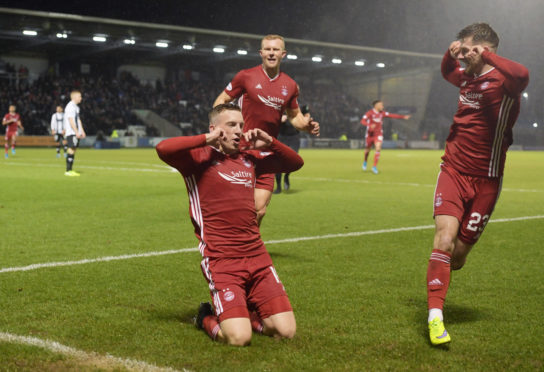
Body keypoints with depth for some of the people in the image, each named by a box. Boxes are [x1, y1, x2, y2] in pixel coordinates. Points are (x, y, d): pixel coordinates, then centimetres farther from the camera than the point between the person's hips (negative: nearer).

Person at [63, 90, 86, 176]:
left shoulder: (76, 107, 19)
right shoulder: (70, 106, -12)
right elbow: (71, 120, -18)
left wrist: (82, 131, 17)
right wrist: (77, 132, -20)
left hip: (76, 133, 10)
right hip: (71, 133, -10)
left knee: (73, 150, 8)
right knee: (71, 150, -11)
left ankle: (70, 170, 10)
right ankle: (68, 171, -10)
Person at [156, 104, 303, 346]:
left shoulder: (249, 159, 18)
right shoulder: (199, 157, 0)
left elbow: (295, 163, 29)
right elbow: (163, 149, -20)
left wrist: (269, 143, 12)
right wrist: (208, 139, -12)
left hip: (257, 256, 6)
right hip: (220, 260, -6)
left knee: (286, 331, -3)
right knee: (239, 338, -17)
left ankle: (242, 314, 26)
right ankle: (207, 319, 16)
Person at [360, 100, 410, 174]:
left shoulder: (382, 113, 2)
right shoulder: (369, 113, -12)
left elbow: (392, 115, 5)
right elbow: (363, 121, -22)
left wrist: (403, 117, 0)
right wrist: (370, 125, -40)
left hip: (378, 134, 2)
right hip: (370, 134, -2)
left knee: (378, 149, -17)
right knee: (368, 149, 12)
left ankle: (375, 167, -12)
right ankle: (365, 162, 44)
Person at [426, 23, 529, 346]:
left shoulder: (501, 82, -14)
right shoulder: (466, 77, 7)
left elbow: (521, 76, -40)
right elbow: (447, 72, 33)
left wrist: (486, 54, -25)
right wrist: (450, 54, 9)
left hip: (484, 182, -4)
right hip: (453, 171, 4)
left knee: (458, 253, 5)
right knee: (445, 239, -16)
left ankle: (442, 273, 39)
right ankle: (435, 316, -15)